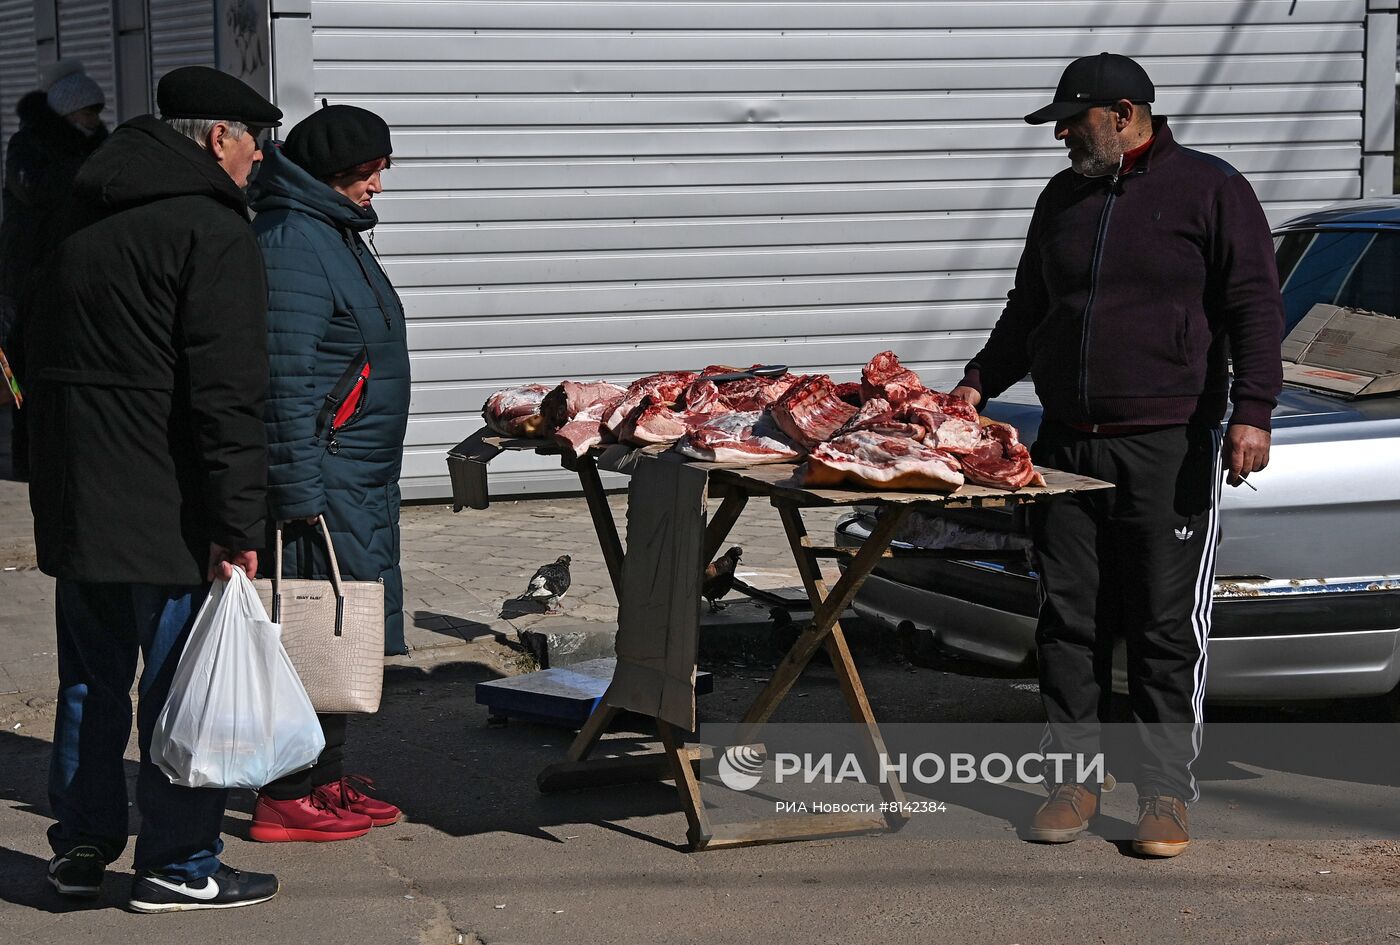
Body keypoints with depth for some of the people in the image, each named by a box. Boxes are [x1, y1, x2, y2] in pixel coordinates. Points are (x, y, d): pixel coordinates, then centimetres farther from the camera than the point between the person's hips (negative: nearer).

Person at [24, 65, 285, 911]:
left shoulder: (81, 227, 15)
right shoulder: (213, 232, -12)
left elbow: (44, 364, 22)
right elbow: (228, 395, -19)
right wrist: (237, 525, -19)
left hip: (72, 501, 8)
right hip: (168, 512, -8)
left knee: (92, 680, 17)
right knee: (182, 687, 1)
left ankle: (81, 845, 25)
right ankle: (178, 866, 7)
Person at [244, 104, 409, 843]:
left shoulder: (335, 234, 17)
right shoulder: (290, 245, -17)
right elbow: (285, 381, -22)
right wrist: (300, 495, -24)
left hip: (358, 482, 10)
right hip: (322, 484, -10)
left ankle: (325, 781, 24)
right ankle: (288, 799, 0)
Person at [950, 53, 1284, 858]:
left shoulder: (1210, 189, -1)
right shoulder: (1063, 200, 17)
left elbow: (1255, 308, -6)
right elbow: (1028, 311, 26)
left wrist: (1253, 413, -16)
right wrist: (979, 385, 14)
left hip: (1170, 449, -5)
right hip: (1067, 444, 5)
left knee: (1169, 628, -2)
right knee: (1070, 622, 5)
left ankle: (1167, 795, 5)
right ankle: (1076, 778, 14)